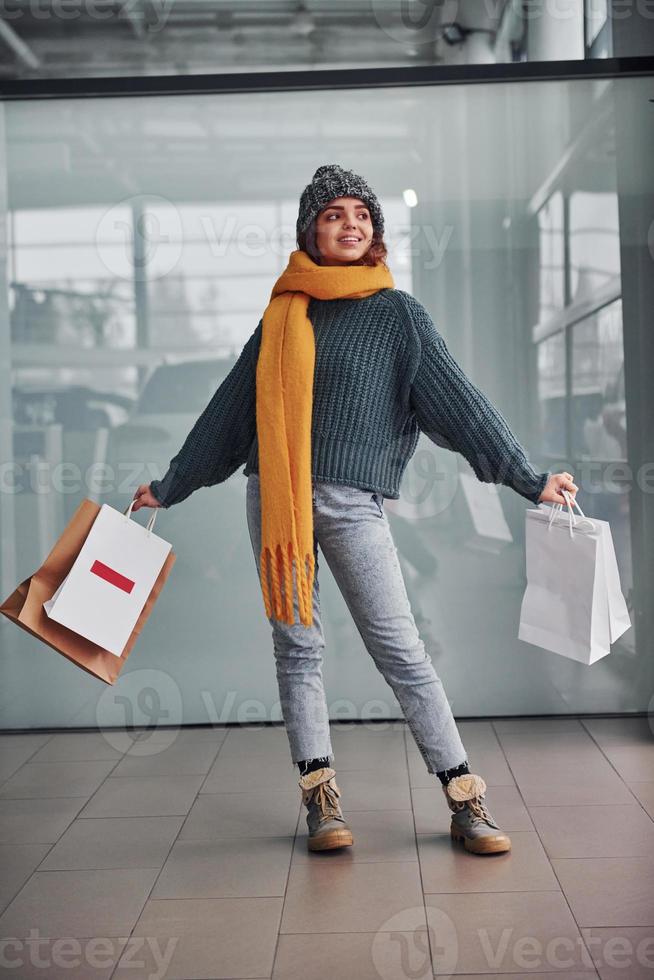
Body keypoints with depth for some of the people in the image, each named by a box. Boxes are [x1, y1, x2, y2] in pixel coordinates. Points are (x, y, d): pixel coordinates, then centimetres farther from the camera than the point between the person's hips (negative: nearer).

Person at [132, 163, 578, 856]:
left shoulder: (396, 313, 4)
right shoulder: (282, 314, 13)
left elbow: (457, 401, 0)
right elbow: (229, 410, 19)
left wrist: (529, 480, -6)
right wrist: (170, 487, 24)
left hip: (351, 503, -3)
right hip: (272, 497, 4)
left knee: (401, 650, -6)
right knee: (295, 646, 4)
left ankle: (466, 803, 0)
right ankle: (320, 798, 11)